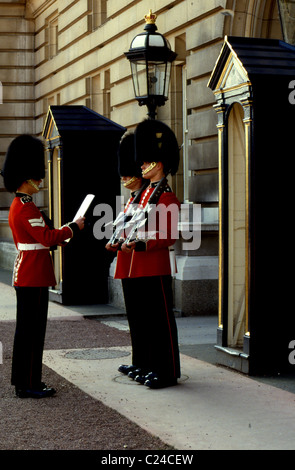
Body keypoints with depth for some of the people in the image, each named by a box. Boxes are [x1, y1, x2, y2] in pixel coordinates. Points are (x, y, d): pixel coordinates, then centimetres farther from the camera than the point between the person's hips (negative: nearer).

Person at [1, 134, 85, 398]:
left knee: (27, 329, 14)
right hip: (33, 277, -11)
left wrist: (61, 235, 9)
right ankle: (29, 385, 0)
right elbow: (48, 238, -22)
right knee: (31, 330, -5)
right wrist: (74, 228, -12)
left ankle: (24, 380, 21)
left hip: (26, 275, 11)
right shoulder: (26, 208, -17)